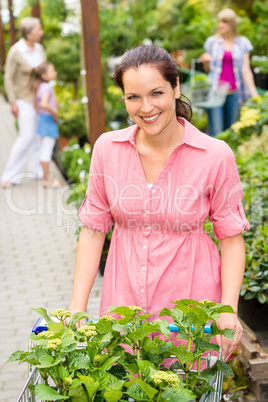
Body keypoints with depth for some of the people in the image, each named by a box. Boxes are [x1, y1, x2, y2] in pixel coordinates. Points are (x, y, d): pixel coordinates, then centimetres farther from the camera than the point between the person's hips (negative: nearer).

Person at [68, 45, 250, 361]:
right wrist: (77, 308, -2)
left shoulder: (215, 155, -10)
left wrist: (228, 310, -13)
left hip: (190, 302, -2)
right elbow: (93, 229, 2)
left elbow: (231, 237, -3)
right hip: (124, 299, 2)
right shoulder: (107, 148, -3)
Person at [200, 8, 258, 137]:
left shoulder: (243, 43, 8)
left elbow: (246, 70, 7)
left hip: (234, 93, 1)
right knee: (215, 133, -8)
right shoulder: (212, 42, 8)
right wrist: (206, 61, -8)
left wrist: (254, 93, -2)